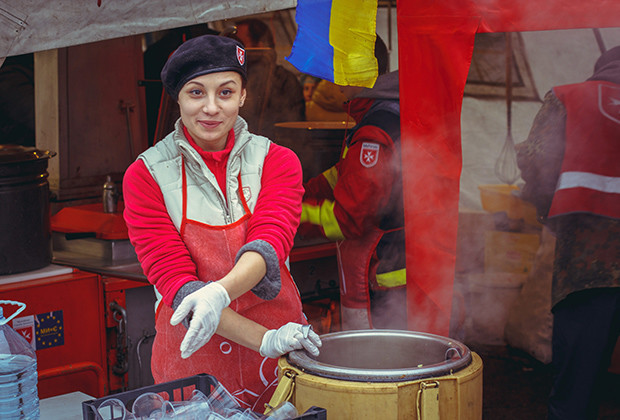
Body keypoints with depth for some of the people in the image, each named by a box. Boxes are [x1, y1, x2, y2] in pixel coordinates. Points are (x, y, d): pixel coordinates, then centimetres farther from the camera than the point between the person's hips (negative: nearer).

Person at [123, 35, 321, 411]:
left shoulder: (276, 161, -1)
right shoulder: (146, 175, -6)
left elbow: (270, 244, -18)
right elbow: (174, 282, -13)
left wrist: (220, 294, -40)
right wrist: (264, 340, -25)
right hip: (191, 358, -1)